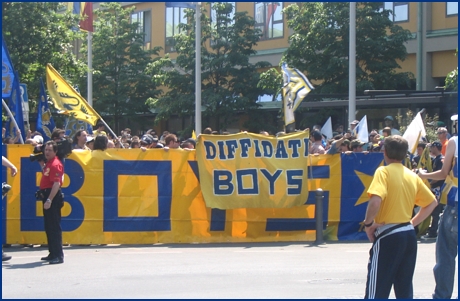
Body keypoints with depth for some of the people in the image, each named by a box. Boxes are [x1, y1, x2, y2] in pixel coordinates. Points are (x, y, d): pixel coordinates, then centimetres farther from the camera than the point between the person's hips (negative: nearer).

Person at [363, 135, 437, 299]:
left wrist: (368, 223, -11)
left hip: (388, 236, -7)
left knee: (377, 291, -5)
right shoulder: (413, 176, 11)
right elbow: (432, 202, 19)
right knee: (405, 290, 13)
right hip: (409, 234, 7)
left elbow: (376, 200, -25)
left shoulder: (384, 171, -9)